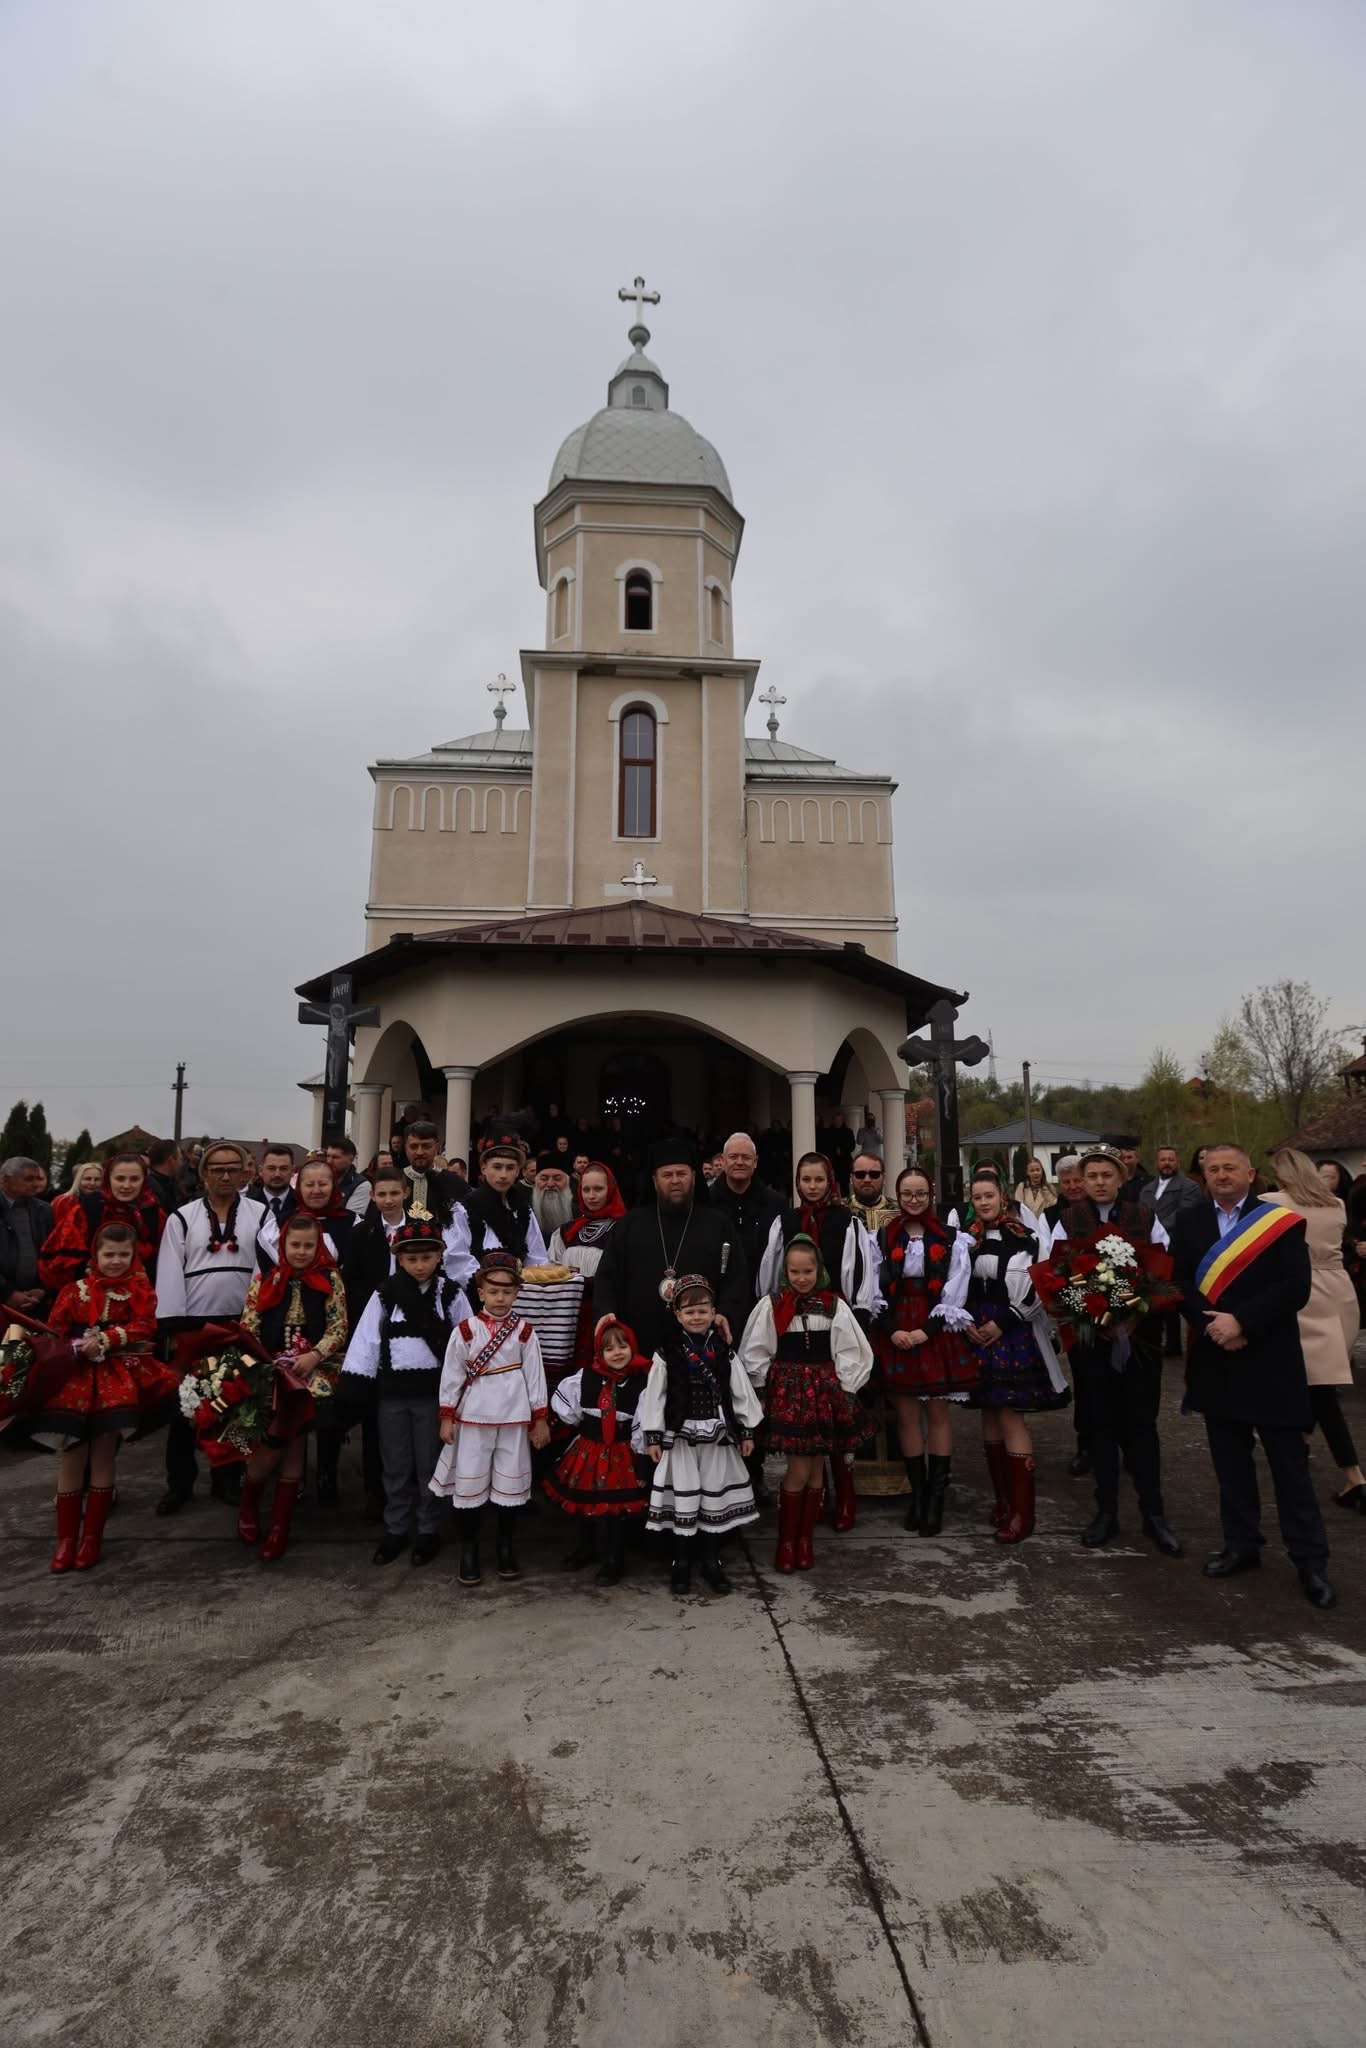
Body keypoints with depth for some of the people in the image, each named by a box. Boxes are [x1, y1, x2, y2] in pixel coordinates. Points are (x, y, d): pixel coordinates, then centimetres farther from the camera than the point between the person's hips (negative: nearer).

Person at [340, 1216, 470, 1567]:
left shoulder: (451, 1294, -3)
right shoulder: (384, 1294, -1)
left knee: (429, 1464, 9)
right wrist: (355, 1386, -7)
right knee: (395, 1465, 12)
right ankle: (394, 1530, 26)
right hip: (391, 1390, 1)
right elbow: (366, 1339, -2)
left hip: (434, 1389, -1)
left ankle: (429, 1530, 24)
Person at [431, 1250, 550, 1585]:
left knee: (511, 1481, 9)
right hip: (473, 1417, -1)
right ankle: (469, 1551, 19)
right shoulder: (465, 1330, -4)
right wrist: (447, 1417, -2)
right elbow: (452, 1375, -1)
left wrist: (540, 1419, 0)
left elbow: (535, 1376, 0)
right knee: (469, 1481, 5)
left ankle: (504, 1547, 25)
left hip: (513, 1418, 1)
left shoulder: (525, 1331, -2)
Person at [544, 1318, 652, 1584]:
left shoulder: (642, 1382, -15)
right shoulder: (585, 1377, -8)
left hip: (621, 1455, -3)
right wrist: (578, 1425, 7)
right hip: (588, 1451, 4)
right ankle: (586, 1549, 43)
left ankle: (613, 1560, 19)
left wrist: (641, 1461, -8)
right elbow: (560, 1399, 5)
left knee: (615, 1508, -1)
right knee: (585, 1503, 19)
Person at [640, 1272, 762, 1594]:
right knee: (683, 1497, 5)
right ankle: (681, 1562, 20)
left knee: (716, 1496, 10)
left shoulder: (725, 1350, 0)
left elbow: (741, 1393, 5)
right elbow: (654, 1397, -5)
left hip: (718, 1435, 2)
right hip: (680, 1435, -2)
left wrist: (746, 1431, 5)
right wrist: (653, 1437, -6)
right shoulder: (667, 1353, -7)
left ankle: (712, 1561, 25)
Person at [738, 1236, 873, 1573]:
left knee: (817, 1467, 8)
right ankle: (786, 1541, 10)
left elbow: (850, 1352, 4)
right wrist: (766, 1390, 0)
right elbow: (755, 1353, 2)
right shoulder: (771, 1305, -4)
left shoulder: (834, 1305, -1)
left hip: (825, 1391, 2)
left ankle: (805, 1539, 21)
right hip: (788, 1390, -2)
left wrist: (843, 1391, 0)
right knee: (799, 1471, -5)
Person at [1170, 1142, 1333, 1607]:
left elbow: (1296, 1286, -14)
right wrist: (1213, 1323, -17)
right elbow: (1180, 1283, -2)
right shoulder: (1188, 1222, 5)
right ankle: (1241, 1544, 25)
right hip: (1215, 1357, 3)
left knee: (1290, 1463, 4)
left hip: (1270, 1360, -3)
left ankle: (1309, 1559, 14)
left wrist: (1242, 1321, -21)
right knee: (1231, 1462, 13)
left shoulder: (1281, 1221, -5)